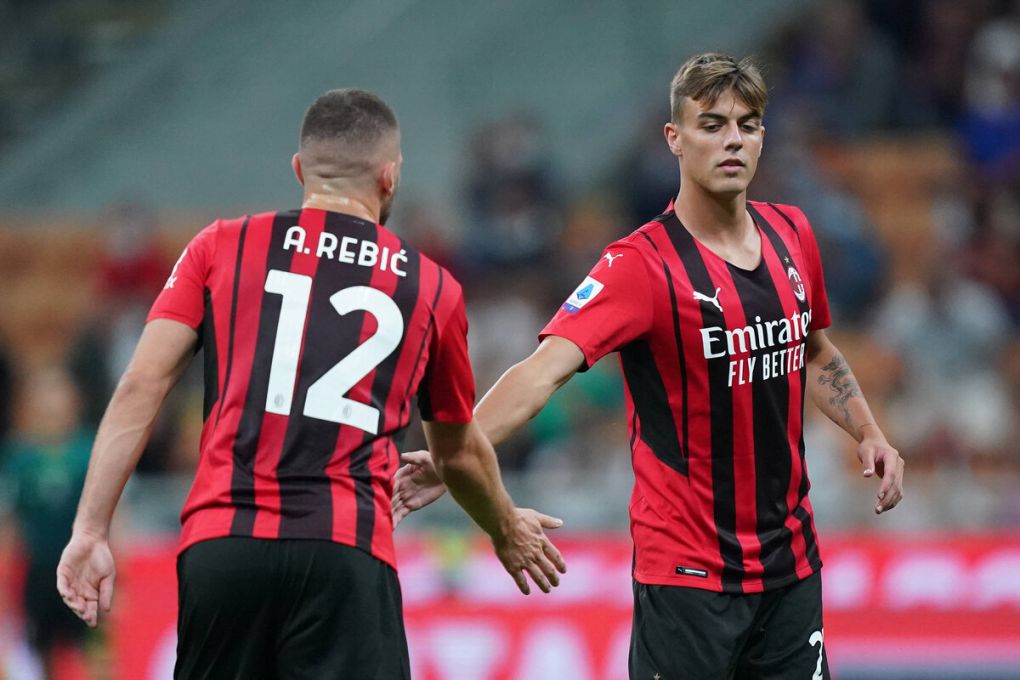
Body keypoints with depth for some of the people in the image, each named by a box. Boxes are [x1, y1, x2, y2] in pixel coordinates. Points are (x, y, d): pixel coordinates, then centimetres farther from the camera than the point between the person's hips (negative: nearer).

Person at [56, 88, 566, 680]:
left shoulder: (222, 247, 13)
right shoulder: (431, 287, 15)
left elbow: (141, 388, 3)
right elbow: (460, 453, 28)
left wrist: (91, 530, 3)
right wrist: (508, 533, 47)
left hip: (219, 547, 2)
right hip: (346, 558, -1)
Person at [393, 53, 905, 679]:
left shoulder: (792, 234, 5)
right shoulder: (642, 264, -16)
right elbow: (543, 371, -28)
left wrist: (870, 434, 10)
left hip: (789, 562, 6)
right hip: (688, 574, -6)